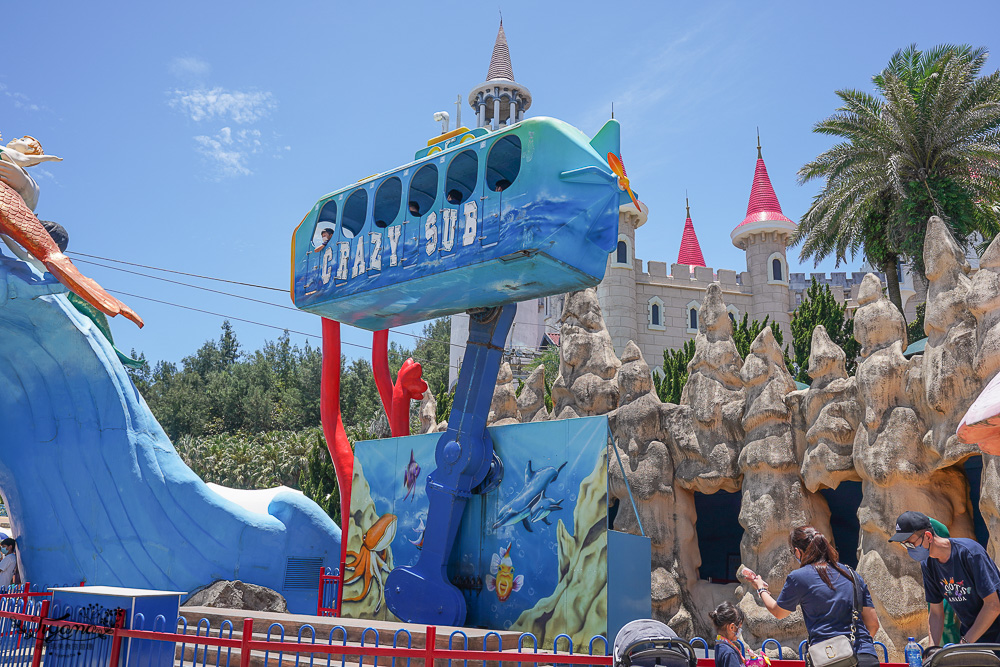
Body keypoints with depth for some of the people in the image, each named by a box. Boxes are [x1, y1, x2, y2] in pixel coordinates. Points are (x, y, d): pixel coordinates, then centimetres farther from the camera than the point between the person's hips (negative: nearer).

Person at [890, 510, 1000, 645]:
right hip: (968, 634, 5)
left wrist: (964, 643, -18)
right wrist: (933, 649, -10)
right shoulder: (927, 565, -1)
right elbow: (935, 613, 5)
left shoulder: (969, 552, -20)